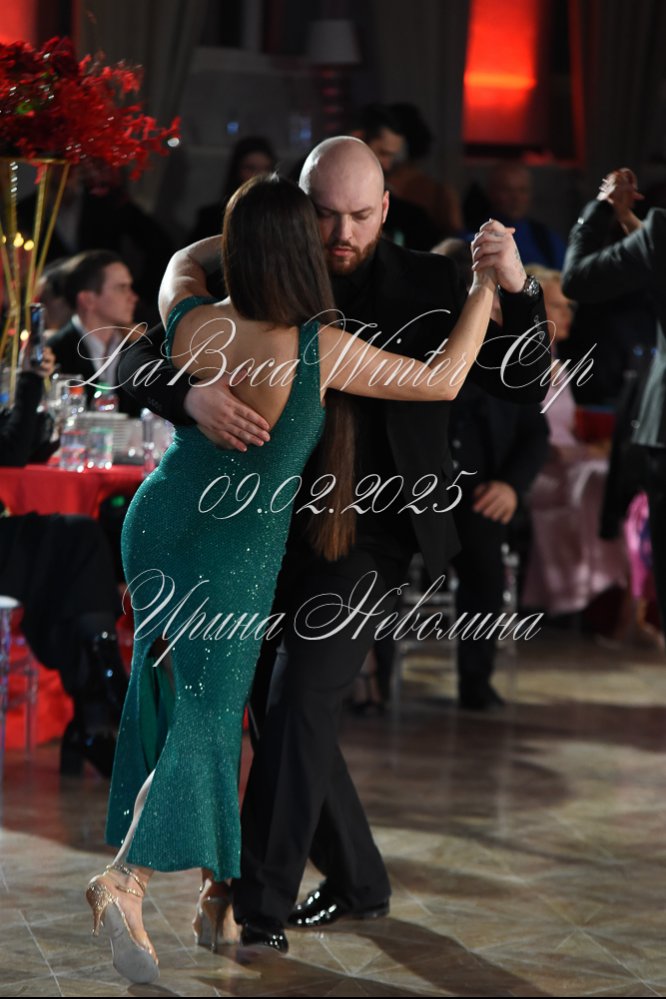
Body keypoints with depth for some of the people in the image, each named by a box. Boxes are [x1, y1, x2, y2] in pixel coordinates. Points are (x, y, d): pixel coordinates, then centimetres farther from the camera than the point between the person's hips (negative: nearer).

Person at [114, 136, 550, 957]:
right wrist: (191, 395, -33)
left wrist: (514, 291, -23)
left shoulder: (425, 288, -5)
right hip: (267, 528, 4)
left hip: (366, 535, -4)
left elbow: (526, 386, -5)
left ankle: (261, 903, -12)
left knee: (299, 701, -17)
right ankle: (358, 881, 28)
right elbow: (137, 360, -10)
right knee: (279, 711, 10)